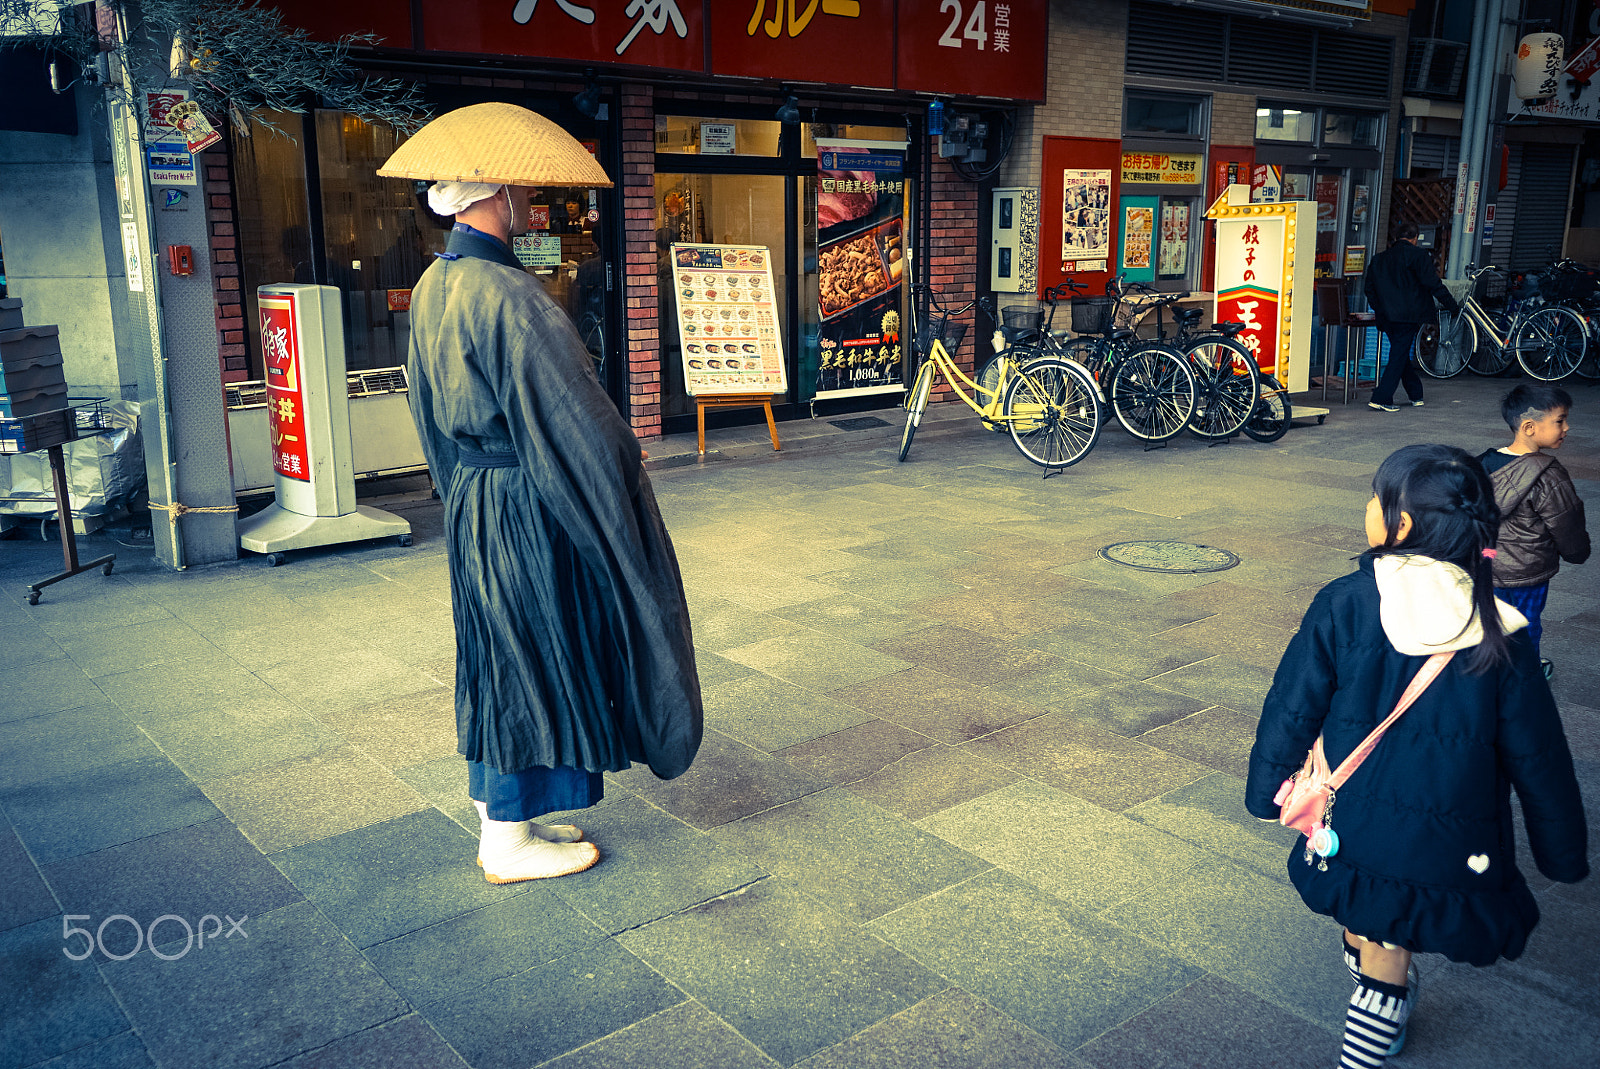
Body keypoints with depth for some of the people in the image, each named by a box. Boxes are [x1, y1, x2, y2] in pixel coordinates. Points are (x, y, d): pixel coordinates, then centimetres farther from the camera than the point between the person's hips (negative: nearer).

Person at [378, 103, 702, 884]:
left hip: (472, 499, 10)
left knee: (498, 659, 18)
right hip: (525, 508, -10)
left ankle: (498, 819, 33)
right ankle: (510, 843, 18)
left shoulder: (434, 286, 8)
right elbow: (567, 416, -22)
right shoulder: (503, 294, -22)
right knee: (531, 655, 3)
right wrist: (620, 475, -9)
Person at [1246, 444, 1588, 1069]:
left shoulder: (1344, 604, -14)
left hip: (1350, 828, 1)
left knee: (1365, 932, 28)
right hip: (1447, 847, -1)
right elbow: (1536, 752, -1)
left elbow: (1292, 705, -7)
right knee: (1387, 964, 13)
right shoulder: (1498, 634, -10)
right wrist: (1563, 852, 13)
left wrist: (1266, 789, 8)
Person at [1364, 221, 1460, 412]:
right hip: (1408, 316, -6)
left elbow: (1370, 290, 17)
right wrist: (1454, 307, -2)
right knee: (1399, 357, -3)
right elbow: (1434, 285, -8)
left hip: (1386, 316, 6)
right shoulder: (1417, 255, -4)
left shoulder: (1378, 259, 13)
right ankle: (1381, 399, -10)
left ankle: (1416, 395, 25)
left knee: (1400, 355, 16)